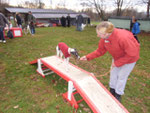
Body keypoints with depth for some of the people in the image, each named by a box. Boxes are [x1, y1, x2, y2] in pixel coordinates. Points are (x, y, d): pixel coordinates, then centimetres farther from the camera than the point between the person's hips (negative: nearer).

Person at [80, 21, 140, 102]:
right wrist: (88, 57, -14)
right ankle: (112, 91, 39)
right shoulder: (104, 38, -22)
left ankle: (118, 95, 30)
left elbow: (132, 54, -31)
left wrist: (117, 63, -24)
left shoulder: (123, 38, -42)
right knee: (113, 73, 14)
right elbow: (100, 51, -7)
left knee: (122, 76, 5)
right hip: (117, 57, 6)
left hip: (129, 58, -6)